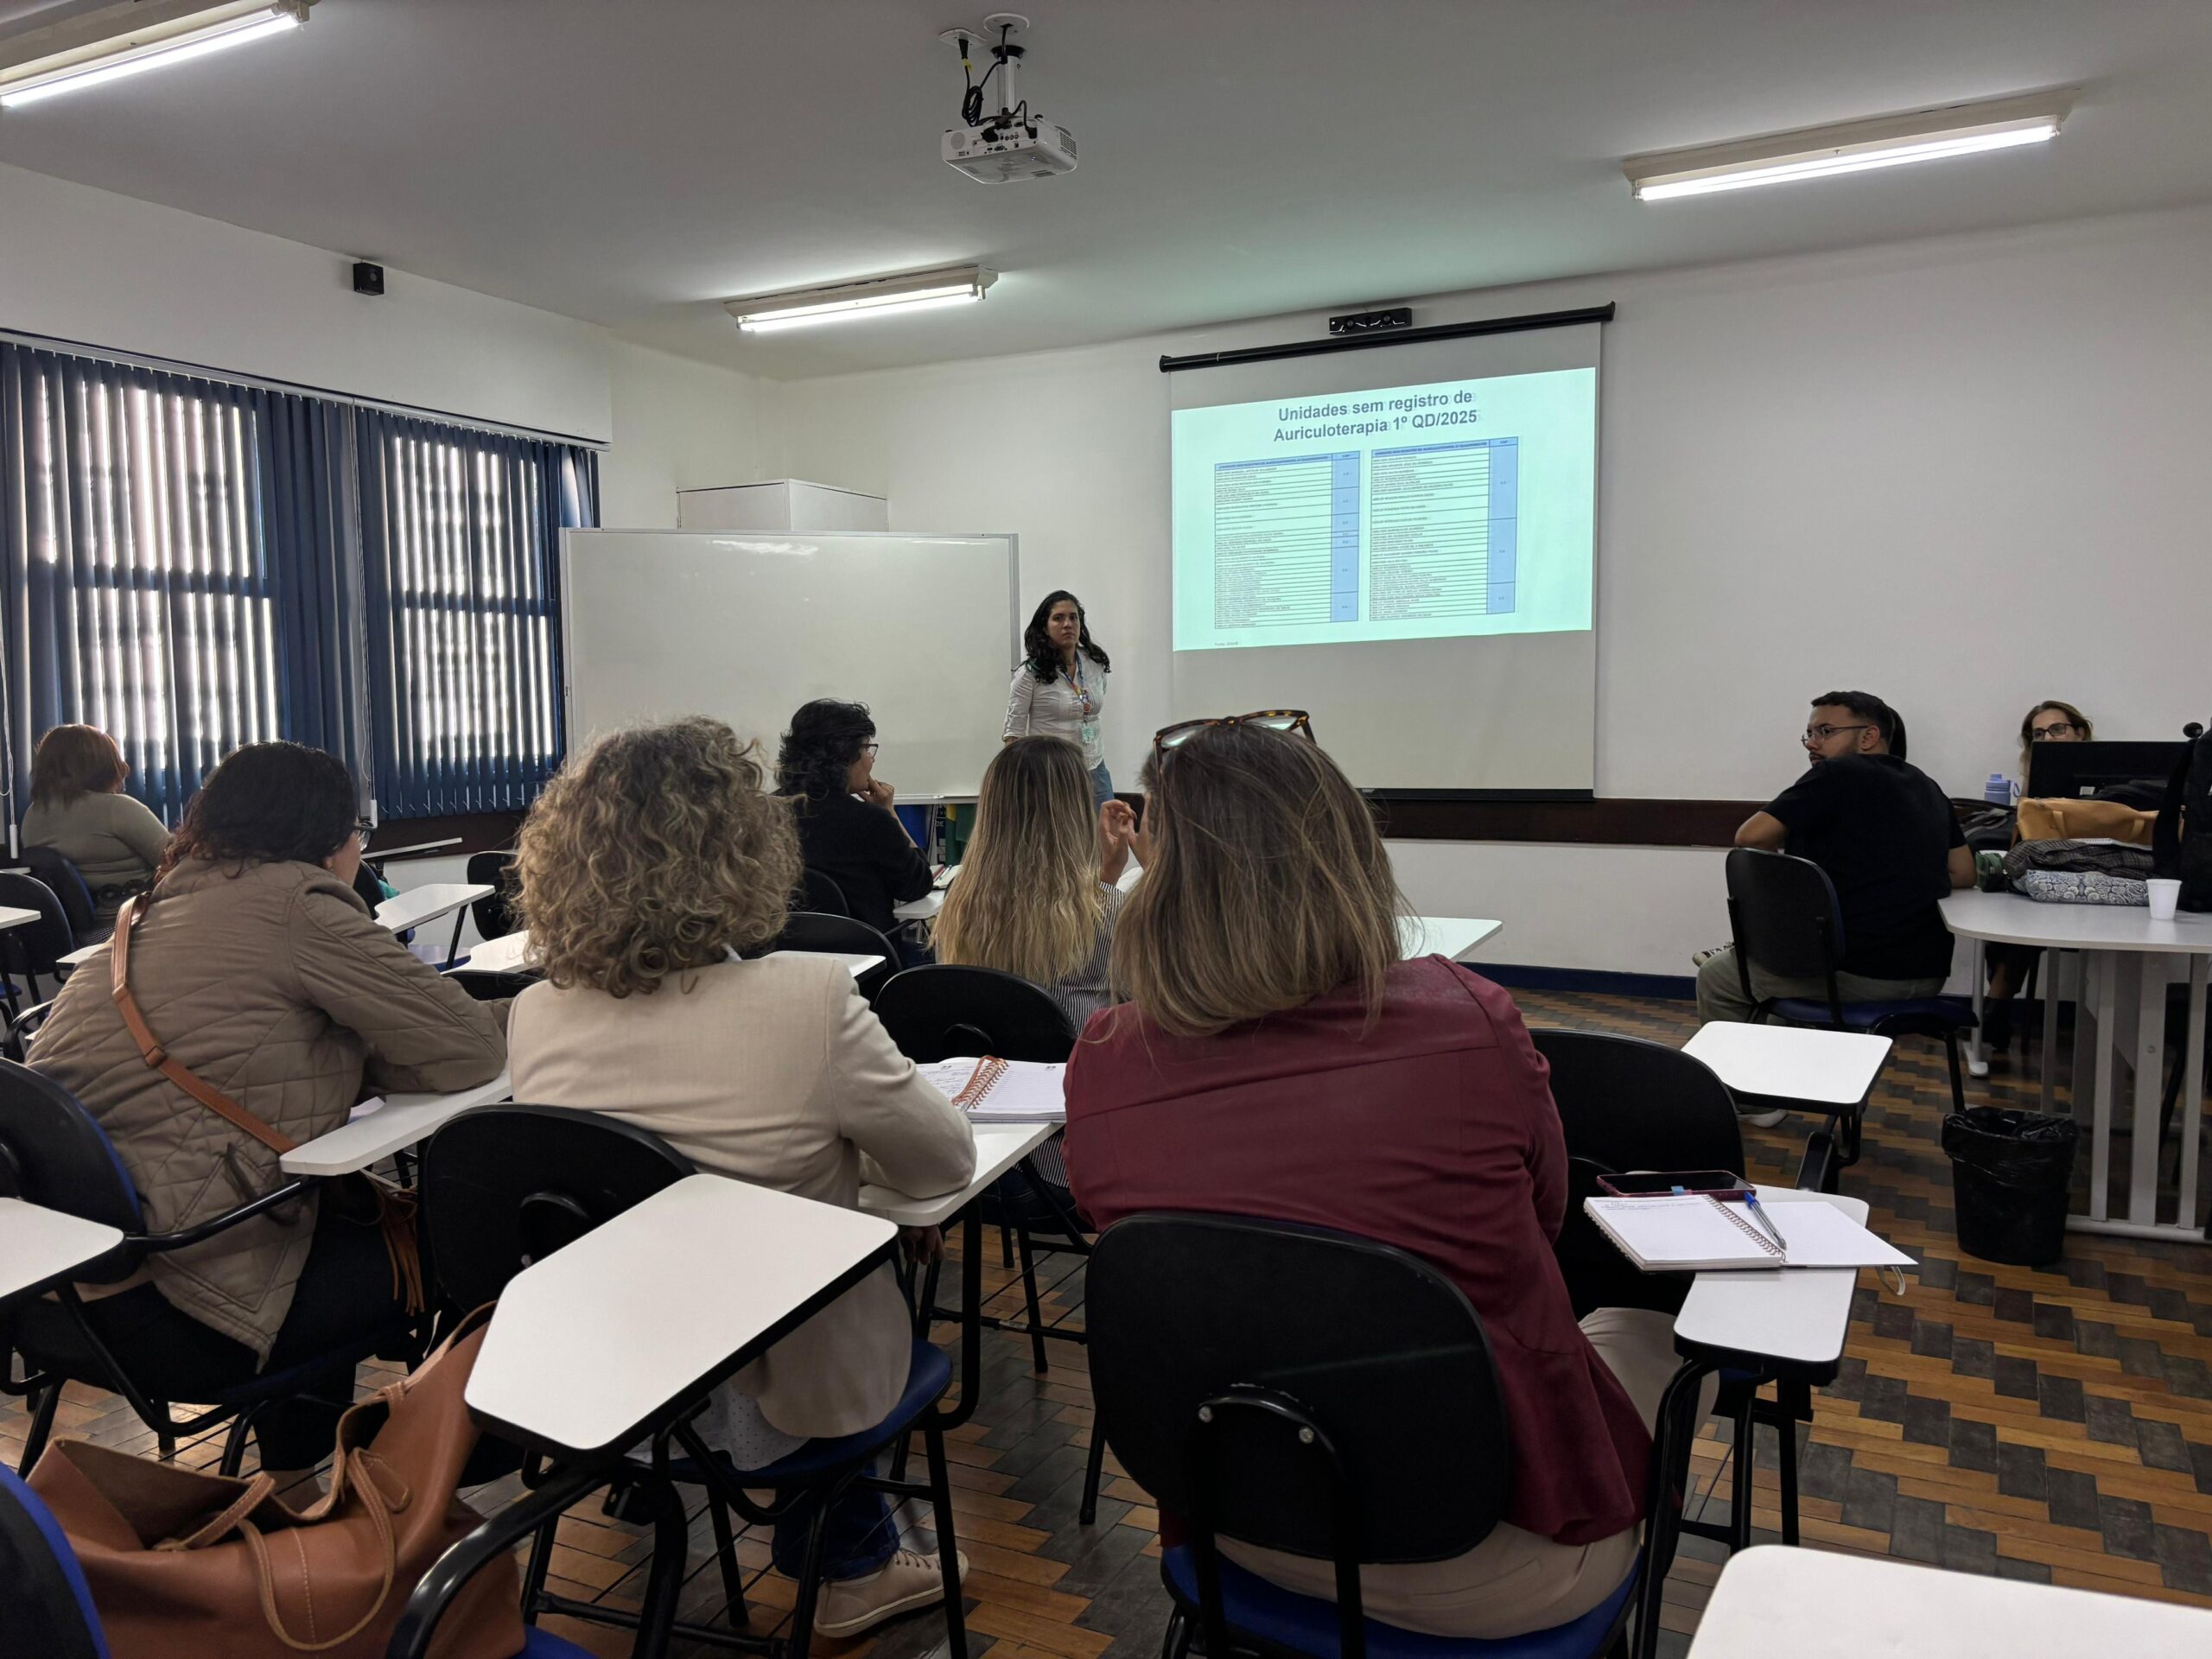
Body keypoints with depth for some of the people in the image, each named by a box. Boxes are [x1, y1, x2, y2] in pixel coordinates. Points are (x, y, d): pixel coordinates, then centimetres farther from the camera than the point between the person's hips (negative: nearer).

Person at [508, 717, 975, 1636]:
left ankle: (851, 1560, 44)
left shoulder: (535, 1014, -13)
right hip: (759, 1400, -4)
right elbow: (945, 1163, -13)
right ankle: (848, 1566, 46)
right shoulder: (808, 1001, -28)